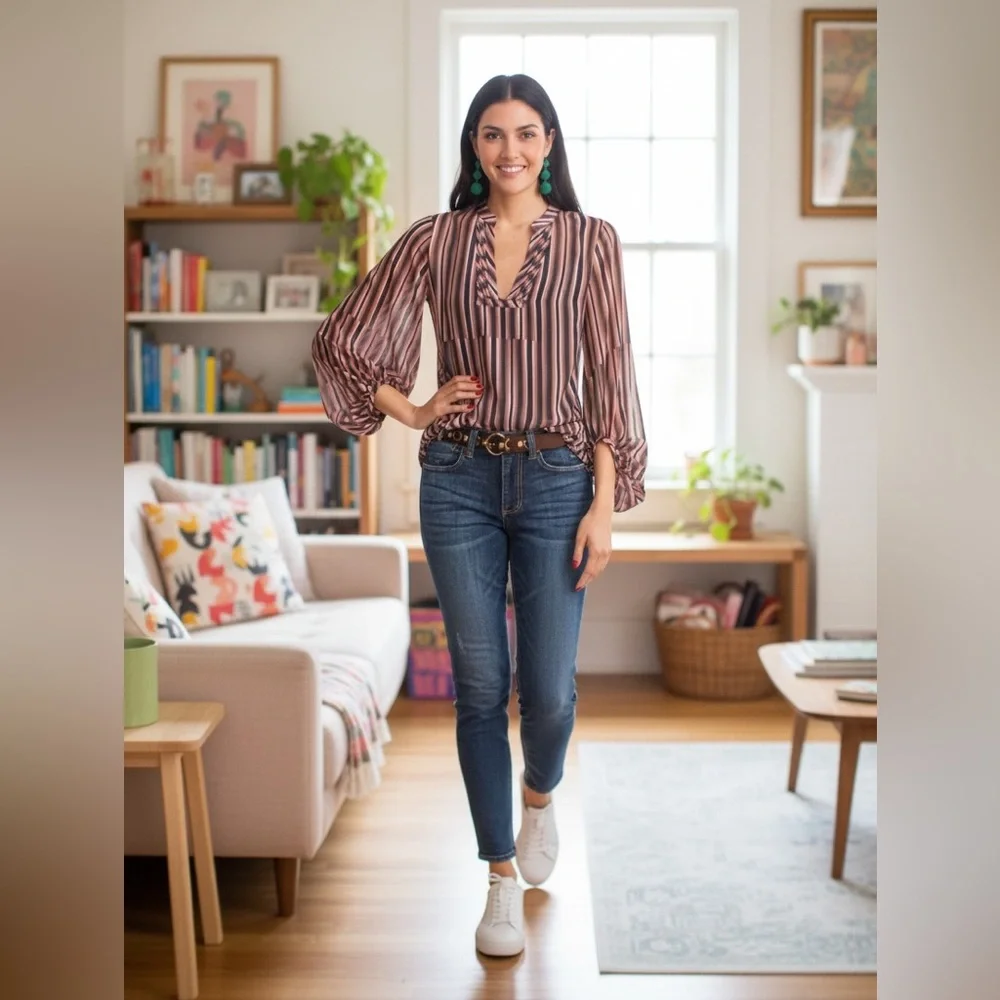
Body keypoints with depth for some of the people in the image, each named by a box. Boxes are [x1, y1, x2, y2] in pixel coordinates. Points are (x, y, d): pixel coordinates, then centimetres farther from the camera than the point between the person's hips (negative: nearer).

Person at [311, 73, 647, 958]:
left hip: (556, 478, -1)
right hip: (459, 481, 1)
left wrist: (604, 504, -6)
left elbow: (609, 373, -1)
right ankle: (502, 876, 21)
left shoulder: (591, 241, 2)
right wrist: (413, 412, 2)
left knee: (548, 687, 0)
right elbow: (342, 341, 9)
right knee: (480, 686, 5)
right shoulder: (435, 239, 4)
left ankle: (539, 795, 36)